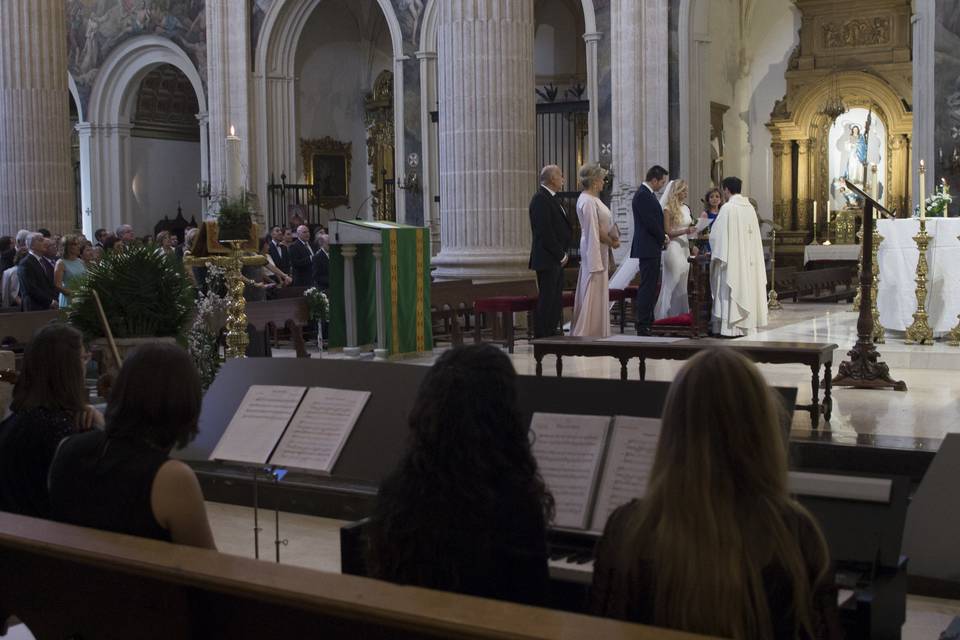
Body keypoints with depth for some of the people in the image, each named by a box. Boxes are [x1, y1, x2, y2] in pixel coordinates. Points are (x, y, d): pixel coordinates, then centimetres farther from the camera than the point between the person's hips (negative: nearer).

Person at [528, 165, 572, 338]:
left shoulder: (550, 199, 17)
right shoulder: (540, 199, -15)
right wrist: (561, 255, -15)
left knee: (556, 300, 12)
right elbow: (544, 232, -21)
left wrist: (562, 254, 10)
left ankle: (551, 334, 19)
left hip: (556, 259, 10)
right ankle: (541, 338, -2)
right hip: (547, 259, -10)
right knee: (547, 299, -7)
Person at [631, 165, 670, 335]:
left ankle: (648, 321, 19)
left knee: (650, 287, 13)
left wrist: (662, 237, 5)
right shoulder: (643, 195, -16)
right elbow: (650, 222, -20)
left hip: (653, 248, 10)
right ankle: (643, 326, -7)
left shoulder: (648, 194, 16)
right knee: (647, 287, -9)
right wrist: (663, 237, -7)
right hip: (647, 248, -10)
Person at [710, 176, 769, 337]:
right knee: (746, 287, 10)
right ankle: (747, 324, 13)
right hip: (749, 258, 7)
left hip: (732, 258, -7)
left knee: (731, 292, -4)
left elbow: (717, 234, -10)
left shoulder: (728, 208, -12)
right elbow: (752, 234, 14)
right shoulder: (749, 207, 8)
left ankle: (731, 326, -5)